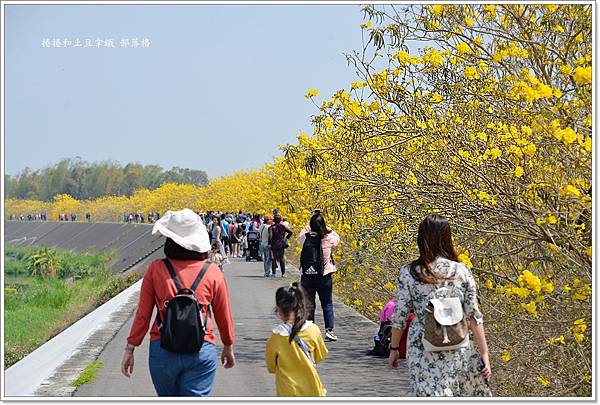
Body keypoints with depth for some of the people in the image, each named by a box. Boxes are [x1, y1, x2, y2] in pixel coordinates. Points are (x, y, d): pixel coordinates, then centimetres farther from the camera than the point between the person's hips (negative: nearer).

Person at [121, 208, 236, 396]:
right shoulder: (213, 273, -2)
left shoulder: (156, 269, -3)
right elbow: (223, 316, 8)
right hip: (201, 351, -1)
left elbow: (142, 314, -1)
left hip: (162, 349, 1)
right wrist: (228, 347, 24)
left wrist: (130, 348, 9)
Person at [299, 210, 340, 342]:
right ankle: (329, 329, -2)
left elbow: (303, 232, 15)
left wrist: (311, 225, 8)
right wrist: (327, 228, 9)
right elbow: (337, 238, 12)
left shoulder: (306, 238, -10)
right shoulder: (329, 238, -12)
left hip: (307, 275, 1)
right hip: (325, 276, -1)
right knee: (327, 304, 8)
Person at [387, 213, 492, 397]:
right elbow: (474, 316, -2)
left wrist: (394, 349, 13)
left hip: (423, 353, -1)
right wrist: (484, 353, 3)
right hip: (458, 352, 1)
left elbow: (400, 317, 0)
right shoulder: (462, 271, -3)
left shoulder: (409, 273, -5)